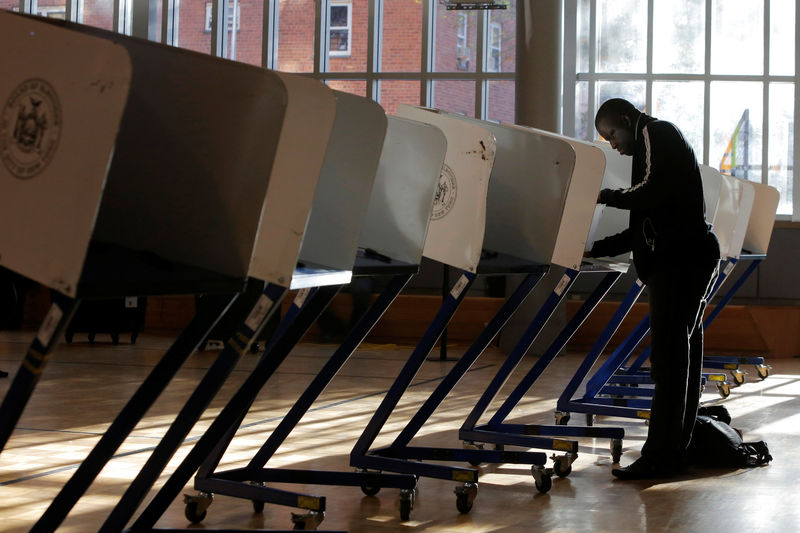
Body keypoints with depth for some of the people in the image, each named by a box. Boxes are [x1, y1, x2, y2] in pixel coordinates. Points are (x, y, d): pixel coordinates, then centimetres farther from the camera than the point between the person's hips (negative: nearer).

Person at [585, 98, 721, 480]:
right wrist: (594, 250, 22)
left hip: (681, 259, -10)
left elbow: (652, 192, -17)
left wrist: (606, 196, -3)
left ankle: (658, 457, -13)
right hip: (687, 258, 10)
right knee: (682, 355, 9)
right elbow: (646, 228, 26)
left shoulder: (655, 133, 0)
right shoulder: (662, 141, 28)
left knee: (669, 357, -12)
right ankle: (676, 452, 13)